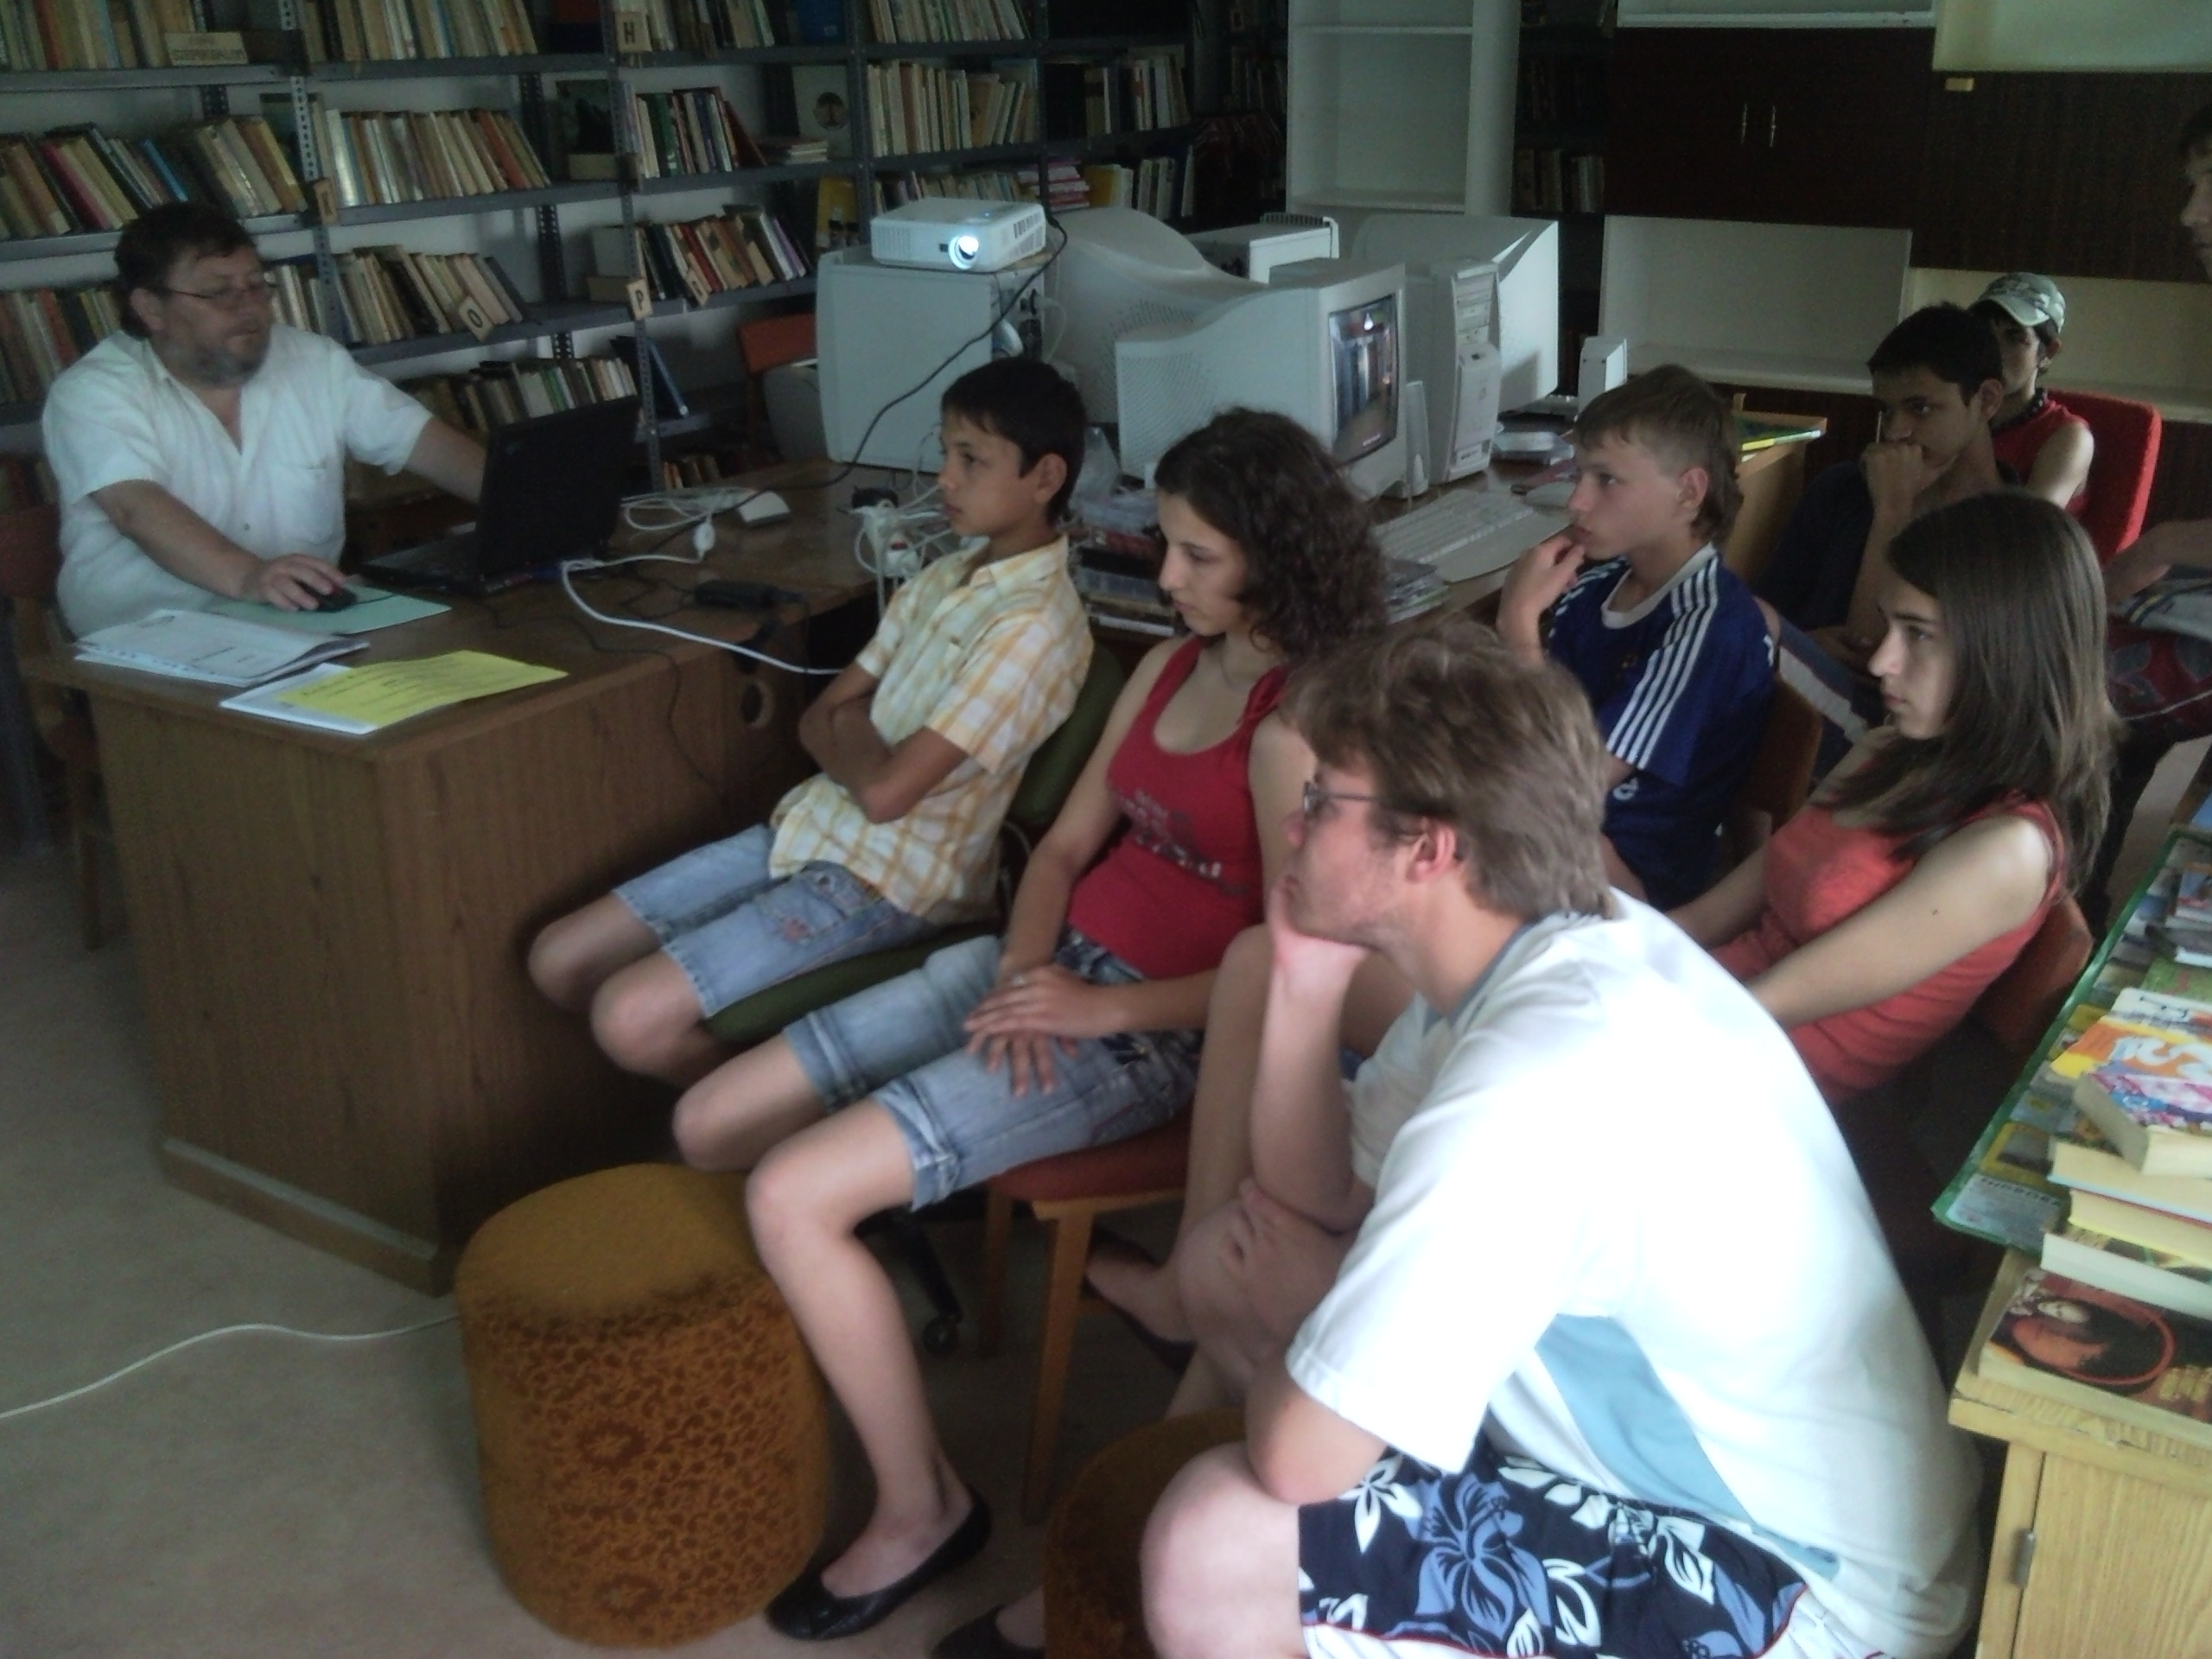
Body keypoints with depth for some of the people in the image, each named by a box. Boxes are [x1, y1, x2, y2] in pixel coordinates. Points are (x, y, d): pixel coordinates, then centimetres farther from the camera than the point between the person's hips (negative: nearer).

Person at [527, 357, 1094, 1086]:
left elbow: (885, 792, -22)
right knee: (558, 961, 6)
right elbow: (819, 720, 12)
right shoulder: (943, 577, 9)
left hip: (892, 880, -9)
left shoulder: (1035, 625, -19)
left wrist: (847, 734, -1)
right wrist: (862, 745, -10)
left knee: (631, 1018, -20)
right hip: (816, 825, 9)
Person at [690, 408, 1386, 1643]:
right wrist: (1024, 966, -5)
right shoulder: (1170, 668, 11)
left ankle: (923, 1508, -1)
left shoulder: (1297, 728, -15)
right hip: (1051, 968, 9)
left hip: (1155, 1033, -9)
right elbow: (1068, 844, 13)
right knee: (710, 1126, 3)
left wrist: (1103, 1010, -21)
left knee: (795, 1193, -20)